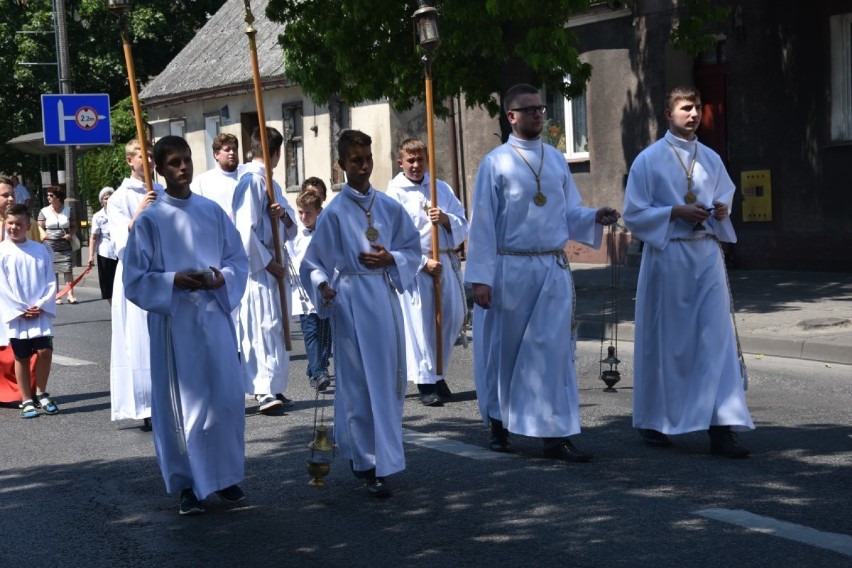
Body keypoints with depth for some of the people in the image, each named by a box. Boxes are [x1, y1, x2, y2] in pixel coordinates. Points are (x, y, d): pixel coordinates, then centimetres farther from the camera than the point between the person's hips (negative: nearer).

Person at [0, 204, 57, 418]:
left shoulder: (40, 250, 3)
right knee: (21, 357, 4)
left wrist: (41, 306, -9)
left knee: (45, 351, -9)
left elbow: (50, 282, 3)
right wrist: (20, 309, -11)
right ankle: (27, 401, 14)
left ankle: (41, 394, 10)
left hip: (41, 313, 1)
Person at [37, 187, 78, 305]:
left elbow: (74, 226, 13)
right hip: (50, 246, 0)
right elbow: (40, 229, 4)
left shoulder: (68, 210, 6)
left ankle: (70, 295, -5)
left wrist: (71, 234, -6)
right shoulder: (44, 211, 3)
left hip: (65, 246, 0)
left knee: (68, 270, -6)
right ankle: (56, 296, 8)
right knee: (53, 271, 1)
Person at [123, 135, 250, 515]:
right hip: (173, 322, -2)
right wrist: (175, 280, -18)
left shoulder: (212, 212, 7)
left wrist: (223, 278, -10)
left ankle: (226, 476, 18)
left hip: (215, 317, 3)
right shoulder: (150, 220, -2)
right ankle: (187, 484, 12)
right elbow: (135, 279, -3)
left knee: (226, 399, 3)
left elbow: (239, 260, 11)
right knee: (181, 404, 2)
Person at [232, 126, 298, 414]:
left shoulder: (269, 182, 17)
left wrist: (284, 214, -6)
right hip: (258, 267, -9)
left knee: (276, 326, 13)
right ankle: (264, 391, -10)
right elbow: (245, 231, -20)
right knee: (263, 328, -10)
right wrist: (269, 263, -16)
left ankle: (274, 388, 21)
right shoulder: (252, 181, -13)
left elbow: (290, 228, 17)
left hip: (275, 263, 9)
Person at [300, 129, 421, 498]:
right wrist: (323, 287, -18)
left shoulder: (389, 207, 7)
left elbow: (413, 248, 13)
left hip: (386, 297, 4)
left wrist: (390, 259, -6)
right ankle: (370, 466, 5)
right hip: (351, 301, -4)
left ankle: (363, 452, 25)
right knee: (361, 383, -1)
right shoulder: (335, 213, -3)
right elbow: (314, 263, 0)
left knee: (391, 380, 7)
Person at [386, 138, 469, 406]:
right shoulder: (395, 193, -1)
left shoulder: (441, 188, 13)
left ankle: (437, 372, 26)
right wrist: (424, 262, -14)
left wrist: (446, 219, -10)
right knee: (420, 323, -5)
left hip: (445, 261, 5)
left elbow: (462, 225, 12)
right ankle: (427, 383, 4)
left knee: (452, 317, 7)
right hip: (414, 265, -5)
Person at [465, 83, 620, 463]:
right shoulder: (496, 163, -3)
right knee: (505, 350, 6)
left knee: (554, 350, -2)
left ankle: (555, 434, -1)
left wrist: (595, 218, -9)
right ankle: (499, 424, 24)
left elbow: (569, 212, 13)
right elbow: (483, 222, -5)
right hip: (510, 270, -3)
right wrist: (480, 277, -10)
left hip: (553, 270, 4)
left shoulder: (556, 160, 11)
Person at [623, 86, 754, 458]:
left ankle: (721, 427, -8)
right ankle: (652, 422, 21)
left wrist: (722, 208, 0)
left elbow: (725, 193, 24)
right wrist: (677, 212, -16)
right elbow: (634, 214, -4)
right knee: (664, 341, 5)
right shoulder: (649, 160, -3)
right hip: (667, 256, -4)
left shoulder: (711, 159, 11)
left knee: (716, 337, -6)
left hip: (707, 255, 4)